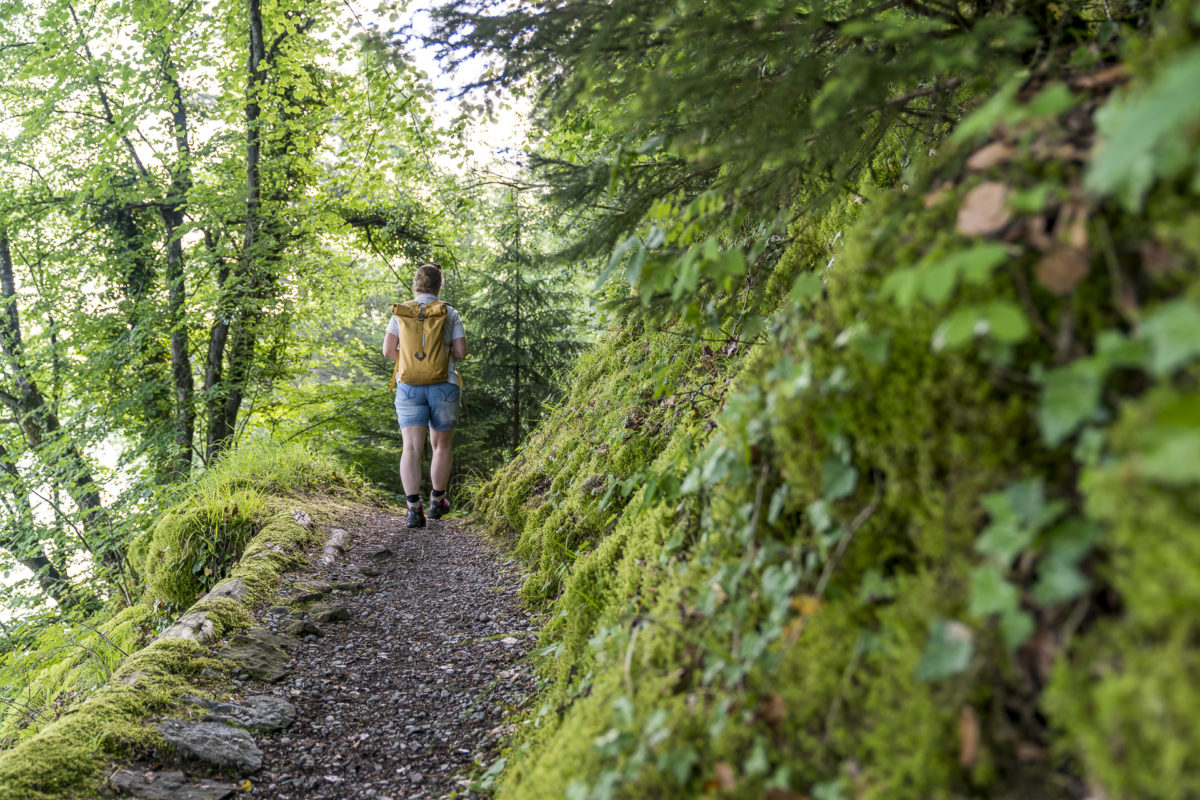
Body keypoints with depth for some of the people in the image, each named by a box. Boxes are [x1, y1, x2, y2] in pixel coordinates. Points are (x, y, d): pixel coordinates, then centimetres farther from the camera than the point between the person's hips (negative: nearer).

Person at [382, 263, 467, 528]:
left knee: (412, 448, -6)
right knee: (441, 446, 17)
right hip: (444, 386, 0)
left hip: (409, 385, 0)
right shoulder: (450, 314, 2)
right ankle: (437, 501, 29)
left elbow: (388, 350, 0)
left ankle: (414, 508, -20)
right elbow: (461, 352, -3)